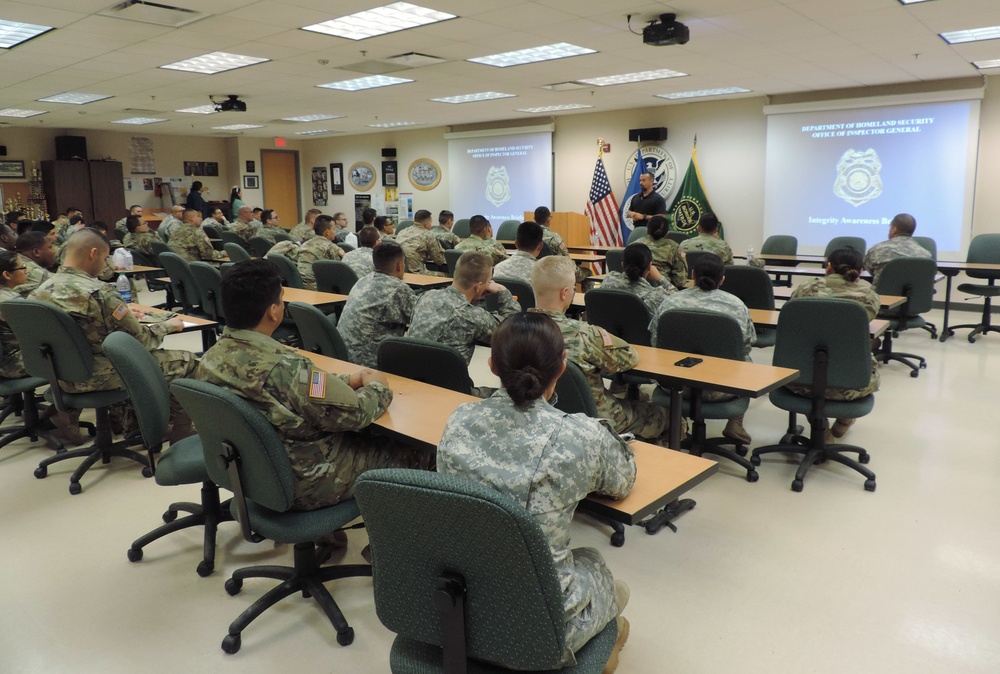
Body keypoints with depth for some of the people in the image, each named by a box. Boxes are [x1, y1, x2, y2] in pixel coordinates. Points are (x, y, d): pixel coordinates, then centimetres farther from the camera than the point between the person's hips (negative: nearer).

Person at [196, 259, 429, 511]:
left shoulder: (210, 360, -7)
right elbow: (356, 414, -24)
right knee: (416, 454, 9)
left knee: (363, 436, 28)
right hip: (305, 486, -8)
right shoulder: (284, 367, -35)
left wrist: (347, 381, 4)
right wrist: (377, 387, -3)